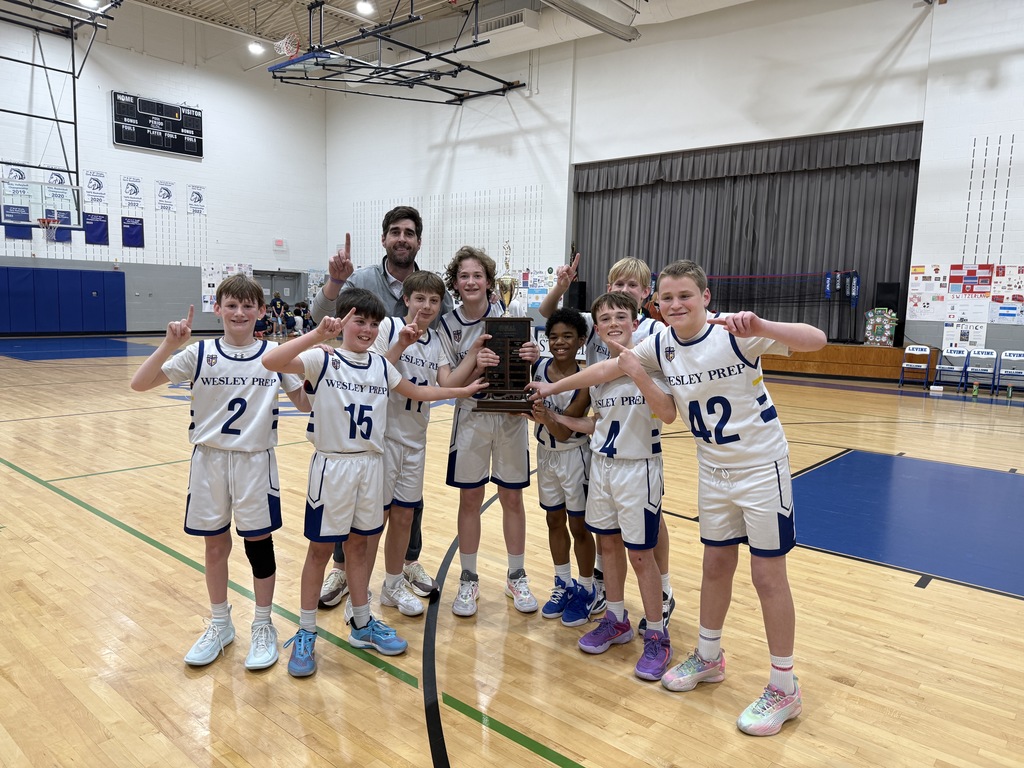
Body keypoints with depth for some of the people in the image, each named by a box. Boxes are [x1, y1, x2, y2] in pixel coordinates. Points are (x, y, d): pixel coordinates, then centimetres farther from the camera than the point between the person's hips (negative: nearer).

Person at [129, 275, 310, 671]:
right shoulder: (199, 353, -3)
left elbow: (305, 403, -1)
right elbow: (139, 384, -8)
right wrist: (169, 345, -22)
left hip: (256, 460, -1)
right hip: (209, 459, 1)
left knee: (258, 543, 7)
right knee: (215, 544, 13)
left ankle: (263, 627, 26)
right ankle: (220, 625, 33)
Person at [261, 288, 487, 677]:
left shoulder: (381, 366, 6)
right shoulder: (321, 361, -11)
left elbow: (417, 392, 20)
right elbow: (270, 361, -27)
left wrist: (463, 391, 21)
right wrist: (317, 335, -34)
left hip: (370, 465, 5)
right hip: (332, 466, -5)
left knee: (359, 544, 17)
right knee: (320, 549, 6)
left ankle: (362, 625, 31)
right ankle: (305, 635, 22)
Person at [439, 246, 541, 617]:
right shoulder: (447, 325, -3)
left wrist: (533, 357, -24)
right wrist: (474, 365, -27)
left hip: (510, 416, 0)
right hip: (471, 417, 0)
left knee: (512, 498, 9)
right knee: (470, 499, 7)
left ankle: (517, 578, 25)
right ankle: (468, 580, 23)